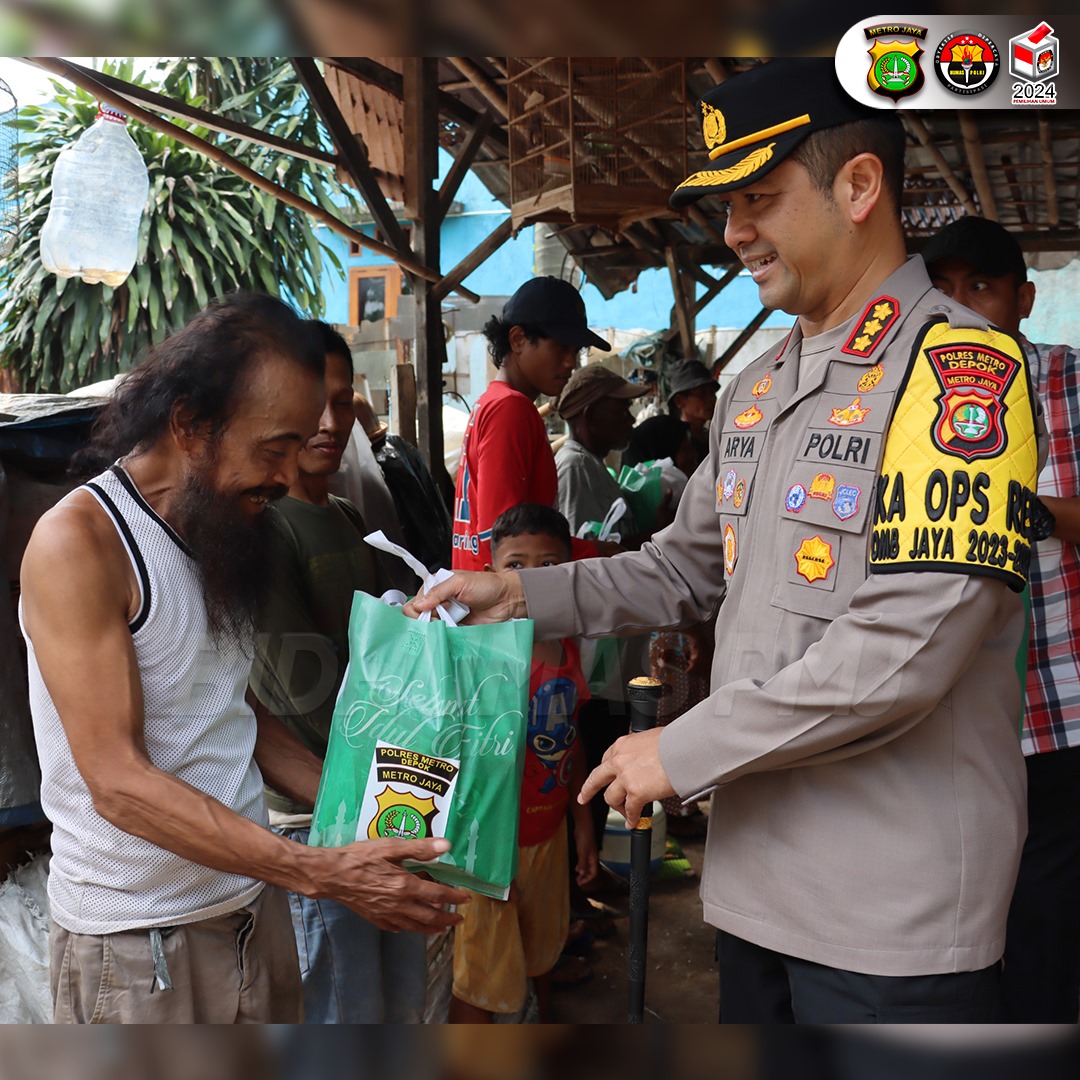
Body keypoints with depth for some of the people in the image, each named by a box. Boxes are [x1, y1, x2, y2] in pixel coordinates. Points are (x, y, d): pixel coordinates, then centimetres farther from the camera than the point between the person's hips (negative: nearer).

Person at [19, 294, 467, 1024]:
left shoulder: (225, 530, 7)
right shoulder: (78, 543, -17)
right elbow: (117, 782, -21)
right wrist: (321, 872, -26)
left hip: (252, 902, 7)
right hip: (136, 935, -6)